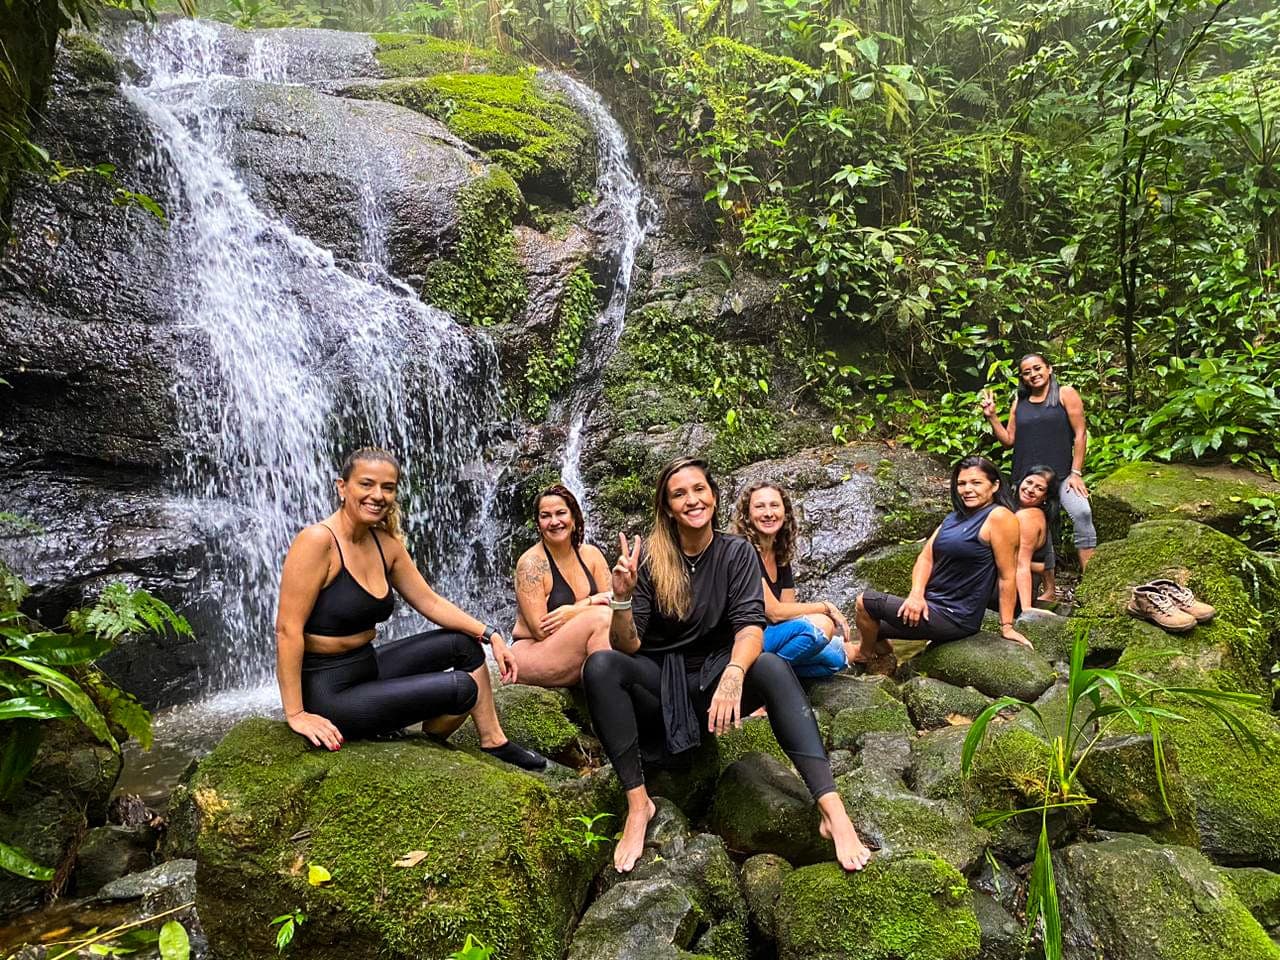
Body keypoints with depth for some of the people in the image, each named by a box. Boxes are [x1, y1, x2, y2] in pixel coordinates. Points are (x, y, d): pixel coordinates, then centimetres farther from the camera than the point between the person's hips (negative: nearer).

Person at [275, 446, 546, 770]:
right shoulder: (318, 540, -22)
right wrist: (296, 714, -23)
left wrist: (490, 635, 0)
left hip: (369, 666, 8)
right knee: (461, 687, -13)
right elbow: (288, 629, -23)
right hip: (328, 691, -8)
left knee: (465, 643, 9)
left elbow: (430, 601, 8)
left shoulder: (386, 543, 2)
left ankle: (494, 743, 21)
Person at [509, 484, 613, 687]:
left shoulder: (591, 554, 5)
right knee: (600, 617, -28)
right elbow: (541, 630, -15)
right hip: (532, 653, -5)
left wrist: (573, 612, -18)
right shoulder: (531, 562, -11)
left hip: (577, 656, 5)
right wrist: (589, 603, -13)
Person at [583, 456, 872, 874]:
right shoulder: (649, 558, -6)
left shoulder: (736, 551, -3)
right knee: (599, 666, -29)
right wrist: (622, 597, -31)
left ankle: (831, 808, -37)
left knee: (772, 667, -31)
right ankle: (637, 802, -23)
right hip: (660, 683, 0)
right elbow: (628, 645, -11)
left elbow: (750, 624, -17)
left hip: (715, 678, 0)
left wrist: (733, 673, -38)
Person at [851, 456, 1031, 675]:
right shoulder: (955, 517, 12)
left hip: (954, 619, -9)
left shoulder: (999, 517, -15)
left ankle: (865, 653, 21)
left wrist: (1007, 627, -13)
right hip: (932, 607, 9)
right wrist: (917, 594, -12)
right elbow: (926, 556, 5)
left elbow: (1007, 576, -15)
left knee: (865, 602, -4)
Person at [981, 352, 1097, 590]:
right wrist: (992, 417, 2)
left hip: (1061, 475, -4)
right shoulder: (1019, 403, 14)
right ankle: (1049, 591, 16)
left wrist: (1076, 473, -8)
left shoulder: (1065, 394, 3)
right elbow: (1009, 440, 15)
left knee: (1081, 512, -30)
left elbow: (1080, 434, -1)